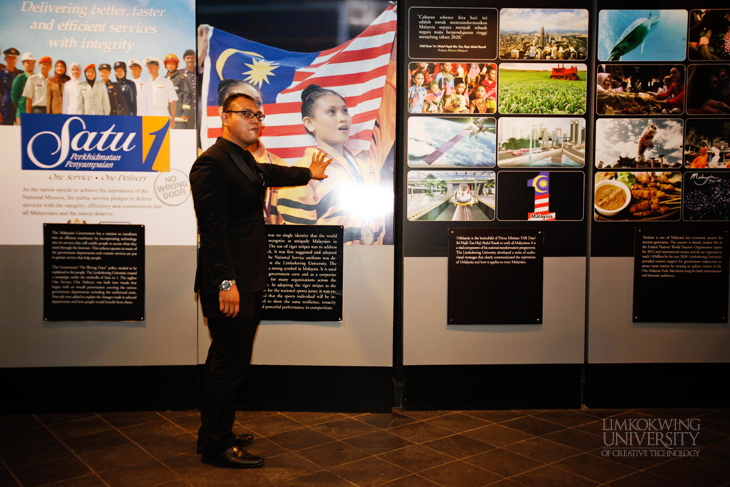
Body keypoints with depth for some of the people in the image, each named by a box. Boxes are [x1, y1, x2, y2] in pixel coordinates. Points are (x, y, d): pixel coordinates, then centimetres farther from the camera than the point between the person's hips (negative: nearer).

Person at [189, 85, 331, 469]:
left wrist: (309, 174, 56)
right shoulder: (211, 163, -14)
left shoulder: (244, 160, 17)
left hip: (247, 281, 10)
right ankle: (216, 445, 9)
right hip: (229, 283, -10)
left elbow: (268, 174, 41)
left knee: (228, 361, 16)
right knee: (230, 362, -5)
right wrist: (226, 282, -24)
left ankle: (216, 436, 29)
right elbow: (212, 229, -20)